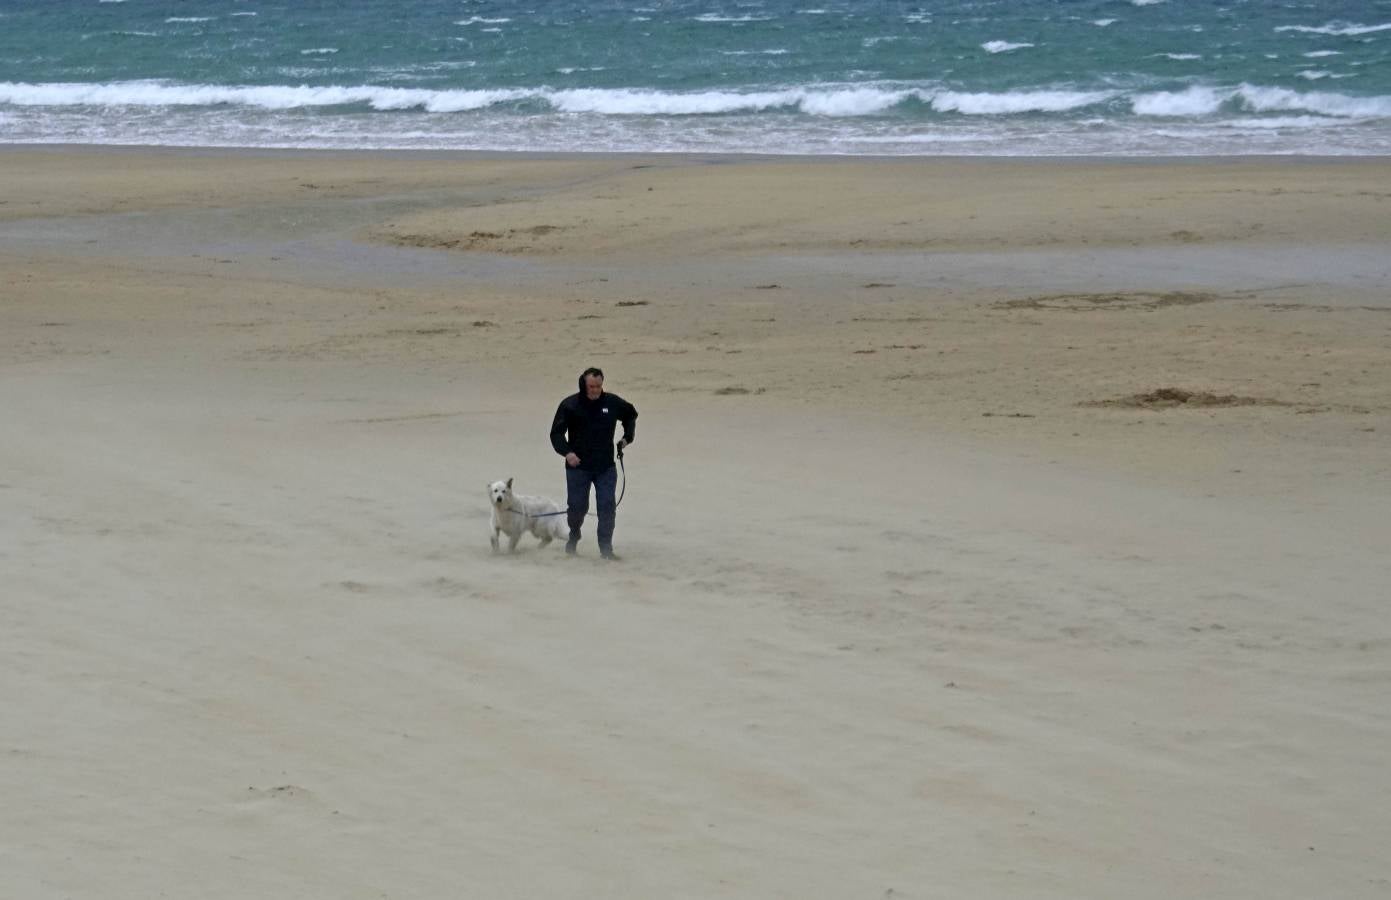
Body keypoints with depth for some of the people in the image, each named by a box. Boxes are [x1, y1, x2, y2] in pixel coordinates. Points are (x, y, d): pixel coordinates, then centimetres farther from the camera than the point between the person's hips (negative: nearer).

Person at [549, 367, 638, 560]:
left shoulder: (613, 403, 2)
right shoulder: (569, 405, -7)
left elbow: (631, 414, 24)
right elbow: (556, 433, -5)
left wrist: (627, 437, 14)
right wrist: (567, 452, -21)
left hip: (606, 467, 2)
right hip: (578, 466, -2)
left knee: (607, 507, -7)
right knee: (578, 506, 4)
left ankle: (606, 548, -4)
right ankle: (573, 538, 33)